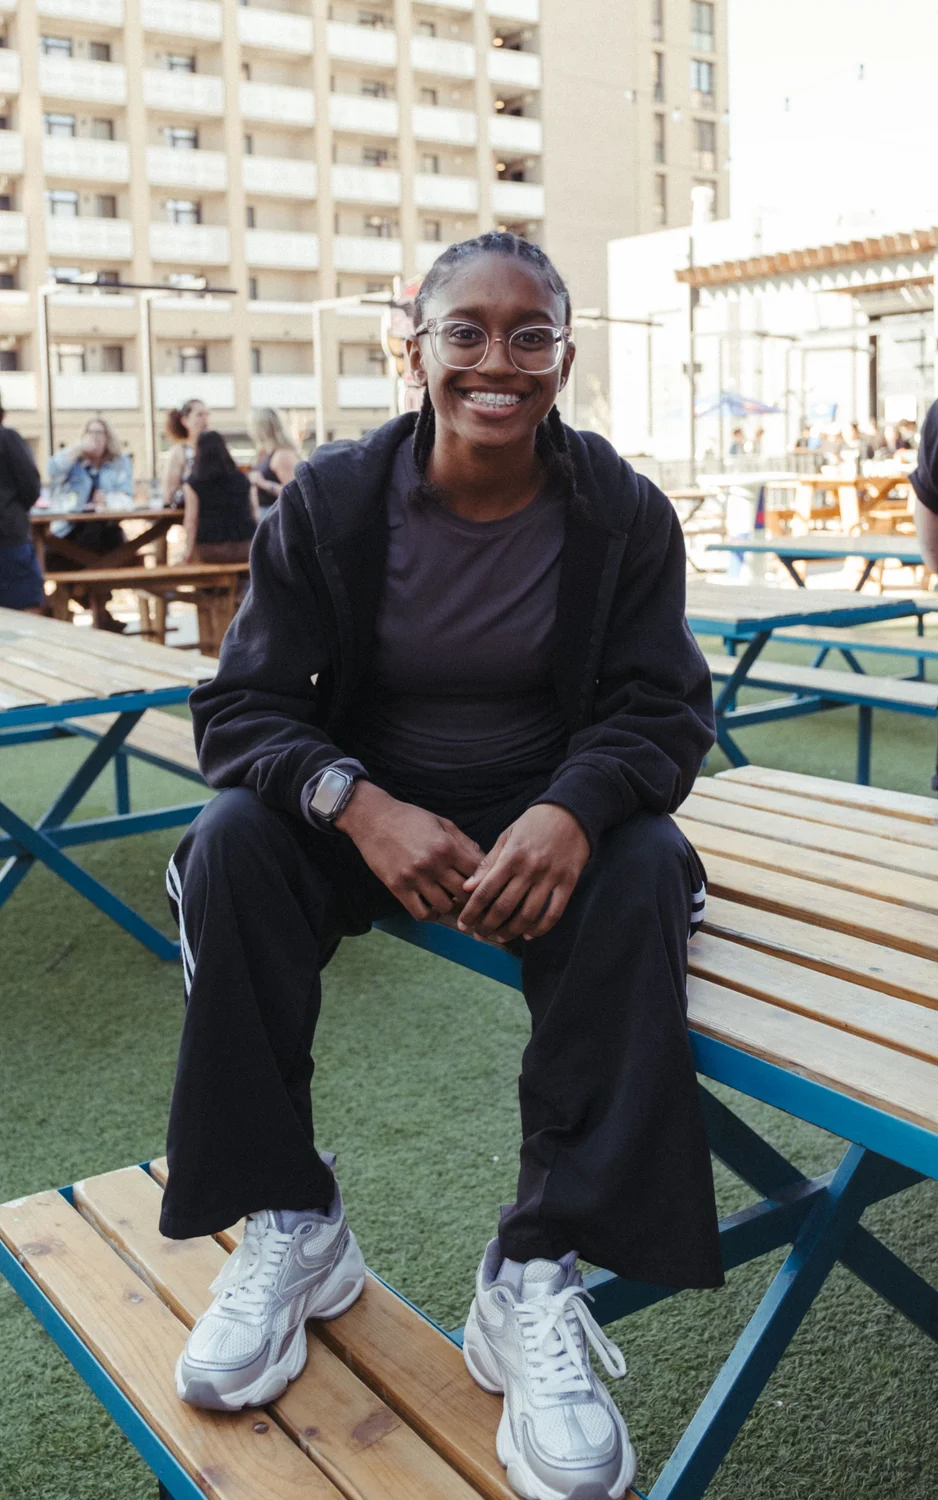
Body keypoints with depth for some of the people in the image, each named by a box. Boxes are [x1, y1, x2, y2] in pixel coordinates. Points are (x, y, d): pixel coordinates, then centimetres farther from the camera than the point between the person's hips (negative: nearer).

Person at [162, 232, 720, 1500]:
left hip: (547, 816, 0)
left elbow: (661, 709, -8)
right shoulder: (331, 501, -7)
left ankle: (540, 1275, -25)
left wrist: (574, 812, -32)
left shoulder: (624, 512, -6)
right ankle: (289, 1226, -14)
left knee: (643, 867, -31)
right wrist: (359, 804, -32)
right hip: (368, 812, 1)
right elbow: (241, 705, -9)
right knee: (232, 841, -28)